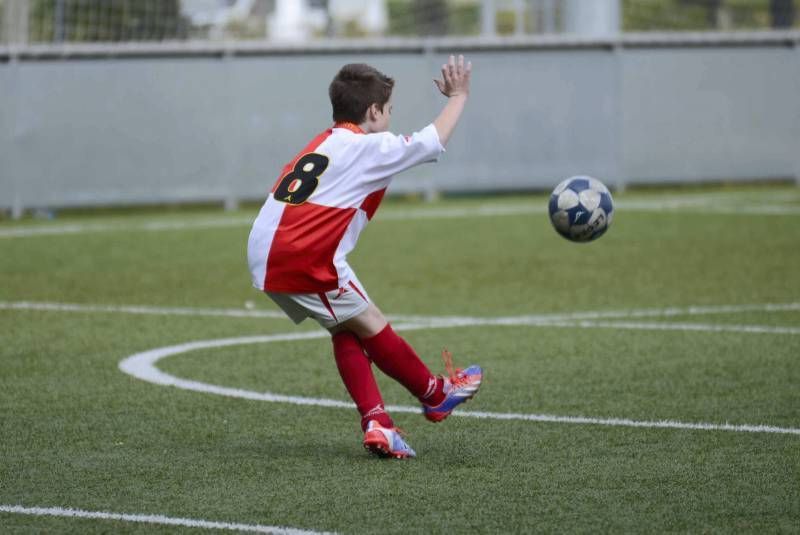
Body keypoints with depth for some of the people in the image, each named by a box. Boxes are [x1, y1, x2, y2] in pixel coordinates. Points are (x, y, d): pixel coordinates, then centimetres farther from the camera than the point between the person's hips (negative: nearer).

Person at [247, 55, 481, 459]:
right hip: (306, 259, -8)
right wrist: (458, 97, 23)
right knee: (369, 324, 7)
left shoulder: (322, 144, 20)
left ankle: (375, 423, 6)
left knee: (346, 331, 14)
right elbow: (433, 141, 8)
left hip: (265, 259, 8)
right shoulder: (369, 147, -2)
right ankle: (436, 396, 22)